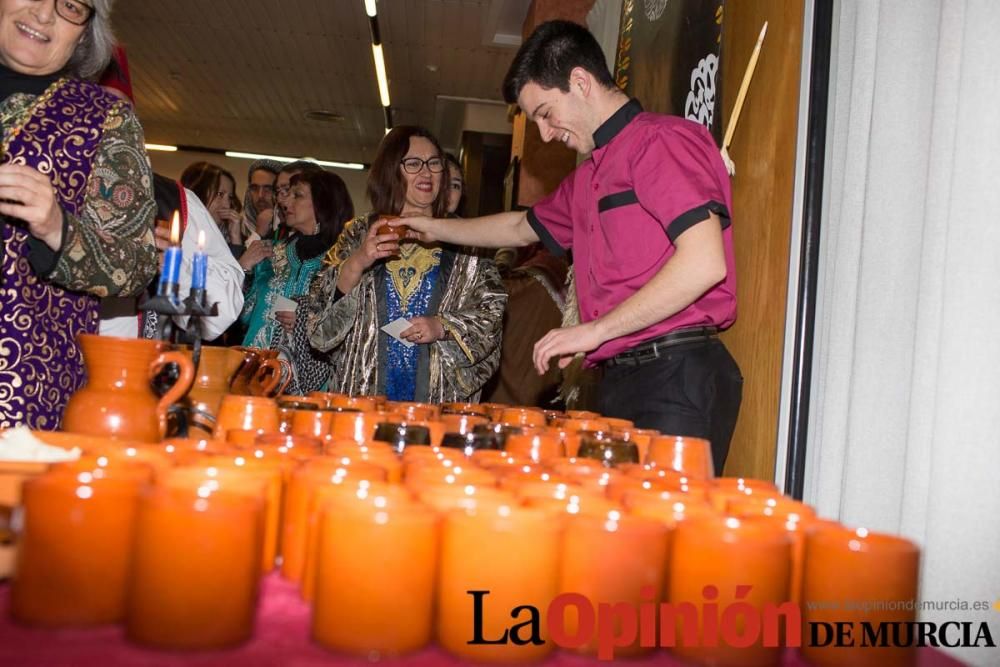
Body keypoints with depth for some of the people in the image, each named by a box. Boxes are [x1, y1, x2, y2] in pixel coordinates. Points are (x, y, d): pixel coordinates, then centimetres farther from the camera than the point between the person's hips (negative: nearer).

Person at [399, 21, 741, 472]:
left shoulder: (662, 139, -6)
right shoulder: (587, 177, 22)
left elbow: (705, 262, -18)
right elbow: (524, 227, 40)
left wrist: (595, 330, -14)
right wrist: (434, 229, 42)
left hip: (675, 375, -8)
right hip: (620, 381, 8)